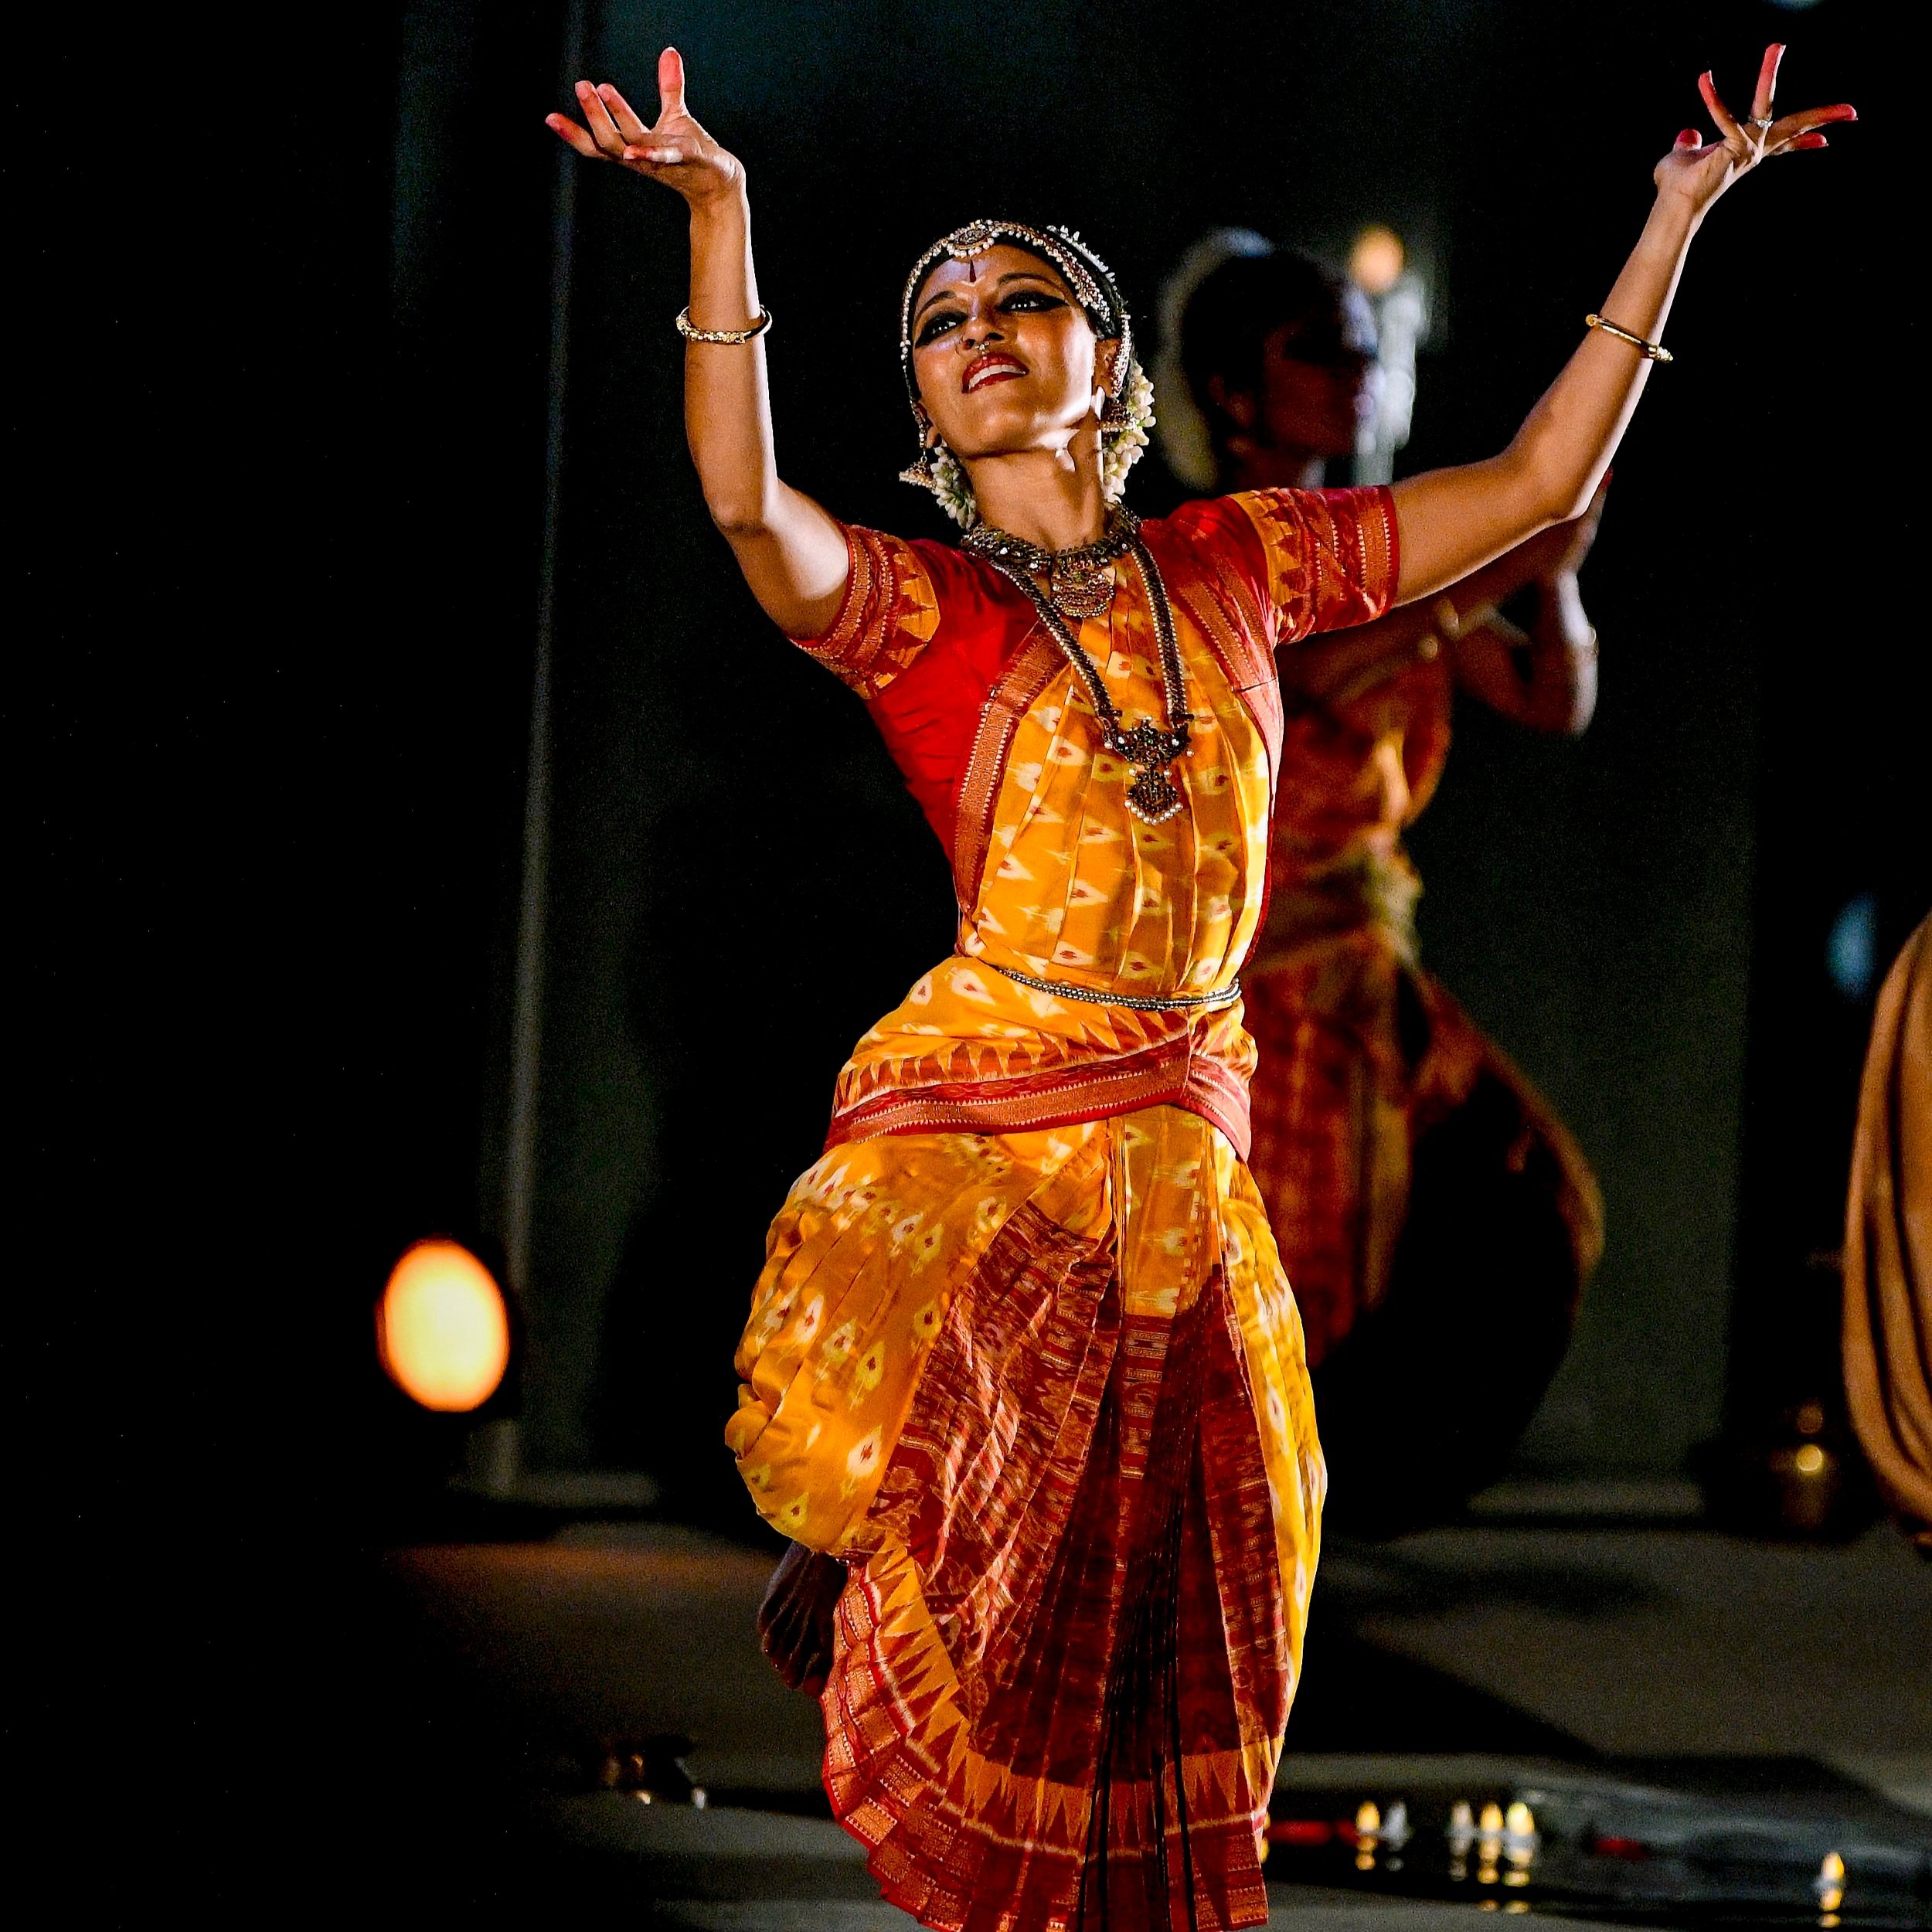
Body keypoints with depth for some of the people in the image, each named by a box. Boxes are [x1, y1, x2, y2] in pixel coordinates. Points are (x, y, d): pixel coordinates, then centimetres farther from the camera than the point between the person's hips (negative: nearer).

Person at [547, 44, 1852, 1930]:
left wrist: (1673, 218, 8)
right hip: (976, 1136, -3)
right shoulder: (909, 606, 1)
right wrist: (718, 216, -33)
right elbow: (748, 503, -21)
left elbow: (1538, 485, 13)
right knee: (967, 1601, -4)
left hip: (1186, 1143, 3)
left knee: (1168, 1612, 6)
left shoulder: (1235, 566, 12)